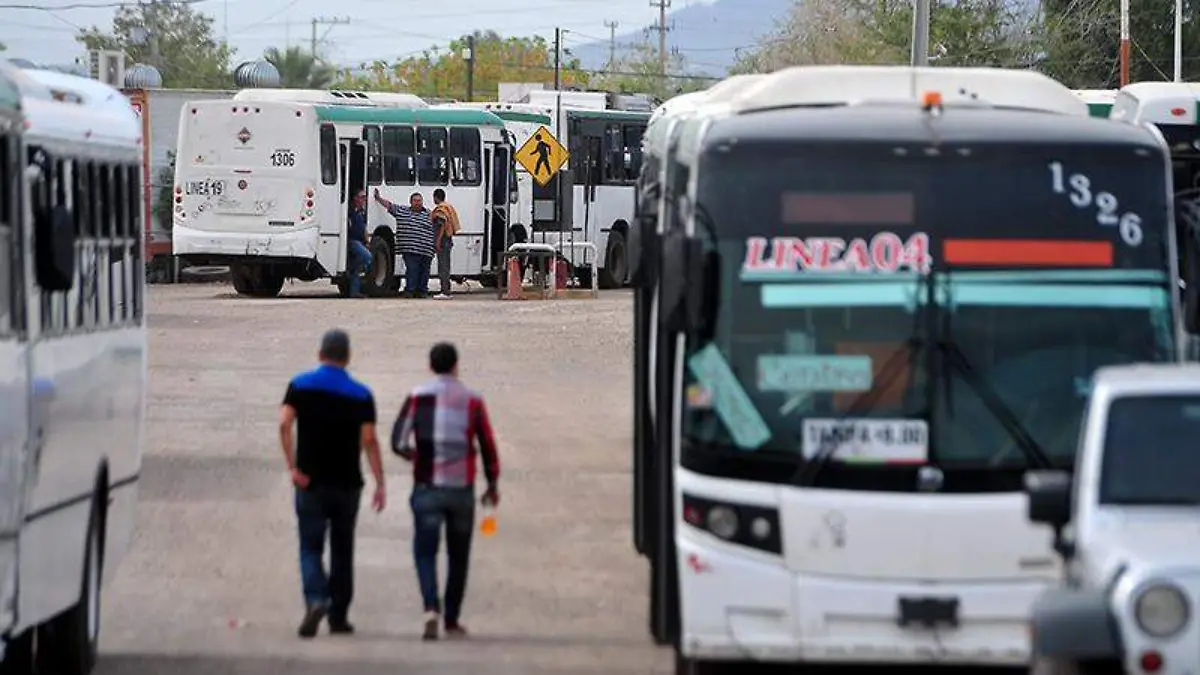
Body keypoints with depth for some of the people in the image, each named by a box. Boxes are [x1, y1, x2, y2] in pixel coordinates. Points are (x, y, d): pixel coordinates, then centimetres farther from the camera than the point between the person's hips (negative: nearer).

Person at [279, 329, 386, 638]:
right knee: (342, 550, 11)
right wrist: (380, 484, -5)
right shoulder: (360, 394, 0)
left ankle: (316, 599, -23)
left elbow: (284, 424, -12)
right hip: (347, 483, 1)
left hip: (311, 482, -1)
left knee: (310, 546, 2)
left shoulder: (300, 386, 0)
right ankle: (338, 616, 13)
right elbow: (369, 441, -6)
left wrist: (293, 467, -9)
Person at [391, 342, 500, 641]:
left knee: (425, 551, -1)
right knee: (458, 557, 14)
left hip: (427, 489, -1)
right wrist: (492, 485, 13)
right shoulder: (472, 401, 0)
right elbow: (488, 447, 1)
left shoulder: (418, 398, -2)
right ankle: (452, 621, 18)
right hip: (462, 490, 1)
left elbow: (398, 442, -7)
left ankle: (431, 608, -24)